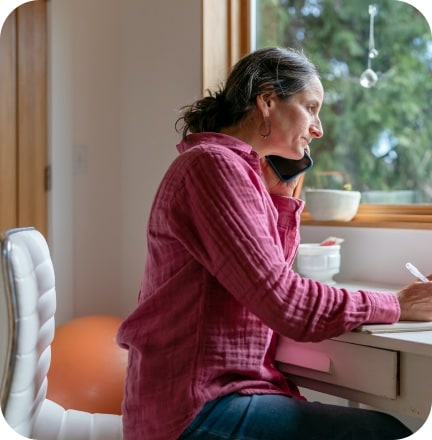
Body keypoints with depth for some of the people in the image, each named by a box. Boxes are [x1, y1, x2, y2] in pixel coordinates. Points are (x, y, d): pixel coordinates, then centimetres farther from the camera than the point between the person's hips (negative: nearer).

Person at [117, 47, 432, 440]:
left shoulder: (239, 169, 16)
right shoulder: (214, 164, -14)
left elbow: (271, 273, 18)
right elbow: (284, 302, -20)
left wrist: (283, 195, 10)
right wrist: (394, 305, -10)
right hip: (202, 408, -10)